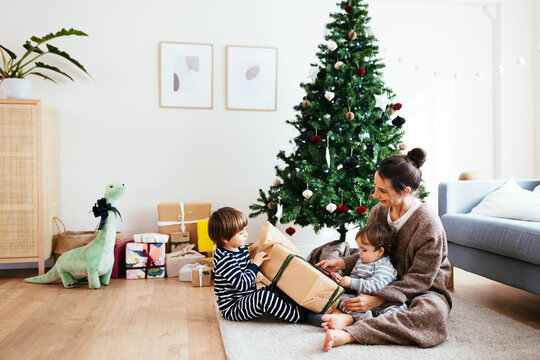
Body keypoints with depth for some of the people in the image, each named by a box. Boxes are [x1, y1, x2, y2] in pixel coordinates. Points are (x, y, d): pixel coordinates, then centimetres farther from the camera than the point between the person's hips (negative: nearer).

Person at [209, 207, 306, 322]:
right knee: (264, 296, -32)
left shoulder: (241, 248, 7)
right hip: (232, 307, -11)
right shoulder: (224, 259, -24)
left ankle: (301, 305, -1)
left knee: (277, 288, 8)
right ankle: (299, 316, -25)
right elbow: (242, 284, -28)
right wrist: (255, 264, -18)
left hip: (248, 300, 11)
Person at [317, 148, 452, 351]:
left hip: (423, 290, -5)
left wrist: (379, 299, -31)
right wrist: (343, 263, -9)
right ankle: (349, 317, -35)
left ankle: (350, 333, -48)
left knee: (434, 313, -40)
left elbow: (420, 278, -23)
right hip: (387, 283, 5)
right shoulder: (378, 212, -5)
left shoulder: (428, 224, -23)